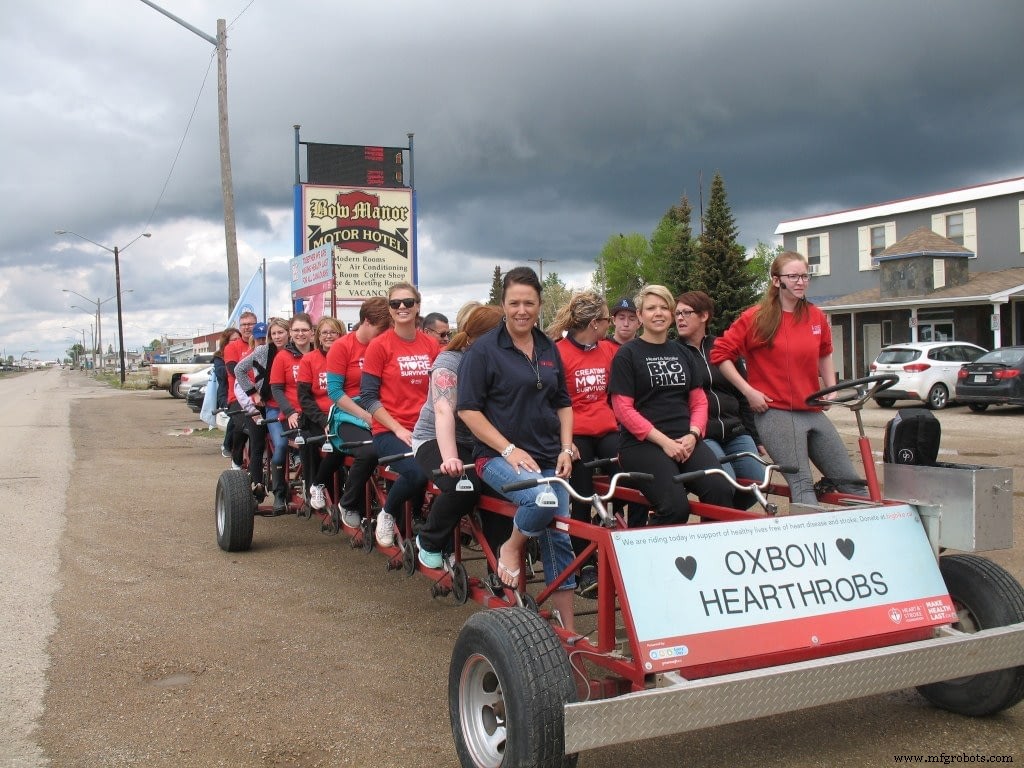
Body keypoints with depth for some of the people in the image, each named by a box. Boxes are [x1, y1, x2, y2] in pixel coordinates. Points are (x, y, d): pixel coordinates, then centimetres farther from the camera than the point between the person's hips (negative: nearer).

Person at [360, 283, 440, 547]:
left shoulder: (431, 345, 9)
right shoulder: (379, 345, -3)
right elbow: (368, 397, -4)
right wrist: (398, 429, -12)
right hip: (389, 431, -4)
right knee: (417, 472, -32)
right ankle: (387, 515, 0)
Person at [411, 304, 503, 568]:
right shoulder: (449, 360, -15)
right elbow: (444, 411, -29)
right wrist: (449, 458, -42)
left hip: (478, 444, 5)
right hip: (436, 439, -5)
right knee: (463, 486, -32)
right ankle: (430, 542, -4)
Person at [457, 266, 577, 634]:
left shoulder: (548, 349, 11)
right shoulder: (484, 350, -5)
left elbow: (563, 403, 19)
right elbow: (468, 409, -9)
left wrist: (566, 449, 4)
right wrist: (510, 450, -16)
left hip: (548, 457, 6)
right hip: (499, 456, -5)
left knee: (559, 538, 3)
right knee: (543, 498, -34)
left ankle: (567, 628, 14)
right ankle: (511, 547, -4)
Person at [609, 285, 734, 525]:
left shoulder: (681, 352, 19)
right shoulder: (627, 354, 3)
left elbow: (699, 401, 17)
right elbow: (623, 409, -5)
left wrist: (693, 435, -4)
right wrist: (664, 441, -13)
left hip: (685, 441, 5)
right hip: (642, 443, -5)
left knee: (721, 491, -24)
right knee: (676, 507, -28)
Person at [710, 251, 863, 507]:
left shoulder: (816, 317, 8)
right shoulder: (757, 318, -6)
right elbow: (720, 354, -4)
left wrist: (832, 389, 14)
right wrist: (749, 391, -9)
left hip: (813, 412, 6)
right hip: (776, 412, -5)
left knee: (851, 481, 8)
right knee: (802, 485, -13)